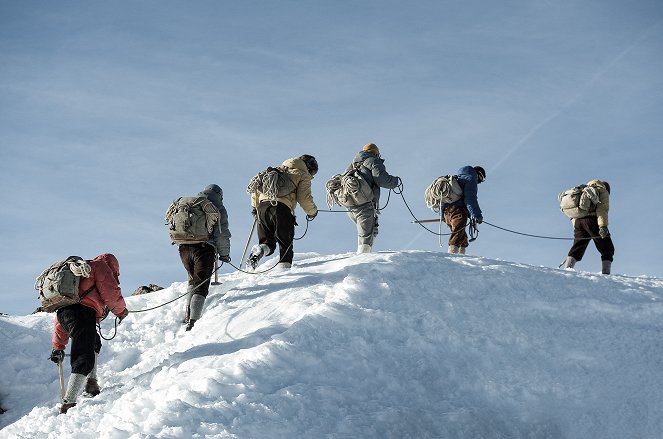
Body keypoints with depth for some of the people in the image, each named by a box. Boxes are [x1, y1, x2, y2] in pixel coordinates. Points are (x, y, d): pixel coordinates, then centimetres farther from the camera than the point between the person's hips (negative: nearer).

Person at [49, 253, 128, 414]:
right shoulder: (100, 266, 17)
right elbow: (111, 294, 1)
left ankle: (91, 381, 19)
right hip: (82, 311, -8)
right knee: (84, 360, -12)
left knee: (94, 342, 33)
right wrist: (121, 311, 21)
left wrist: (58, 346, 37)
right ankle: (68, 404, -23)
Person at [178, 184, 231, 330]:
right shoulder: (218, 208, 4)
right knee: (201, 286, -5)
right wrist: (224, 254, 9)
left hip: (184, 247, 5)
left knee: (194, 281, 26)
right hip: (204, 248, -5)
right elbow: (221, 234, -2)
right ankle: (193, 321, -20)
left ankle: (187, 315, 18)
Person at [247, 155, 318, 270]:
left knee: (268, 243, 11)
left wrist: (255, 206, 34)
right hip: (281, 207, -5)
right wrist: (312, 212, 19)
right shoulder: (303, 175, 14)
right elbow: (304, 198, 2)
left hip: (262, 205, 5)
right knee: (285, 244, 6)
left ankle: (258, 251, -20)